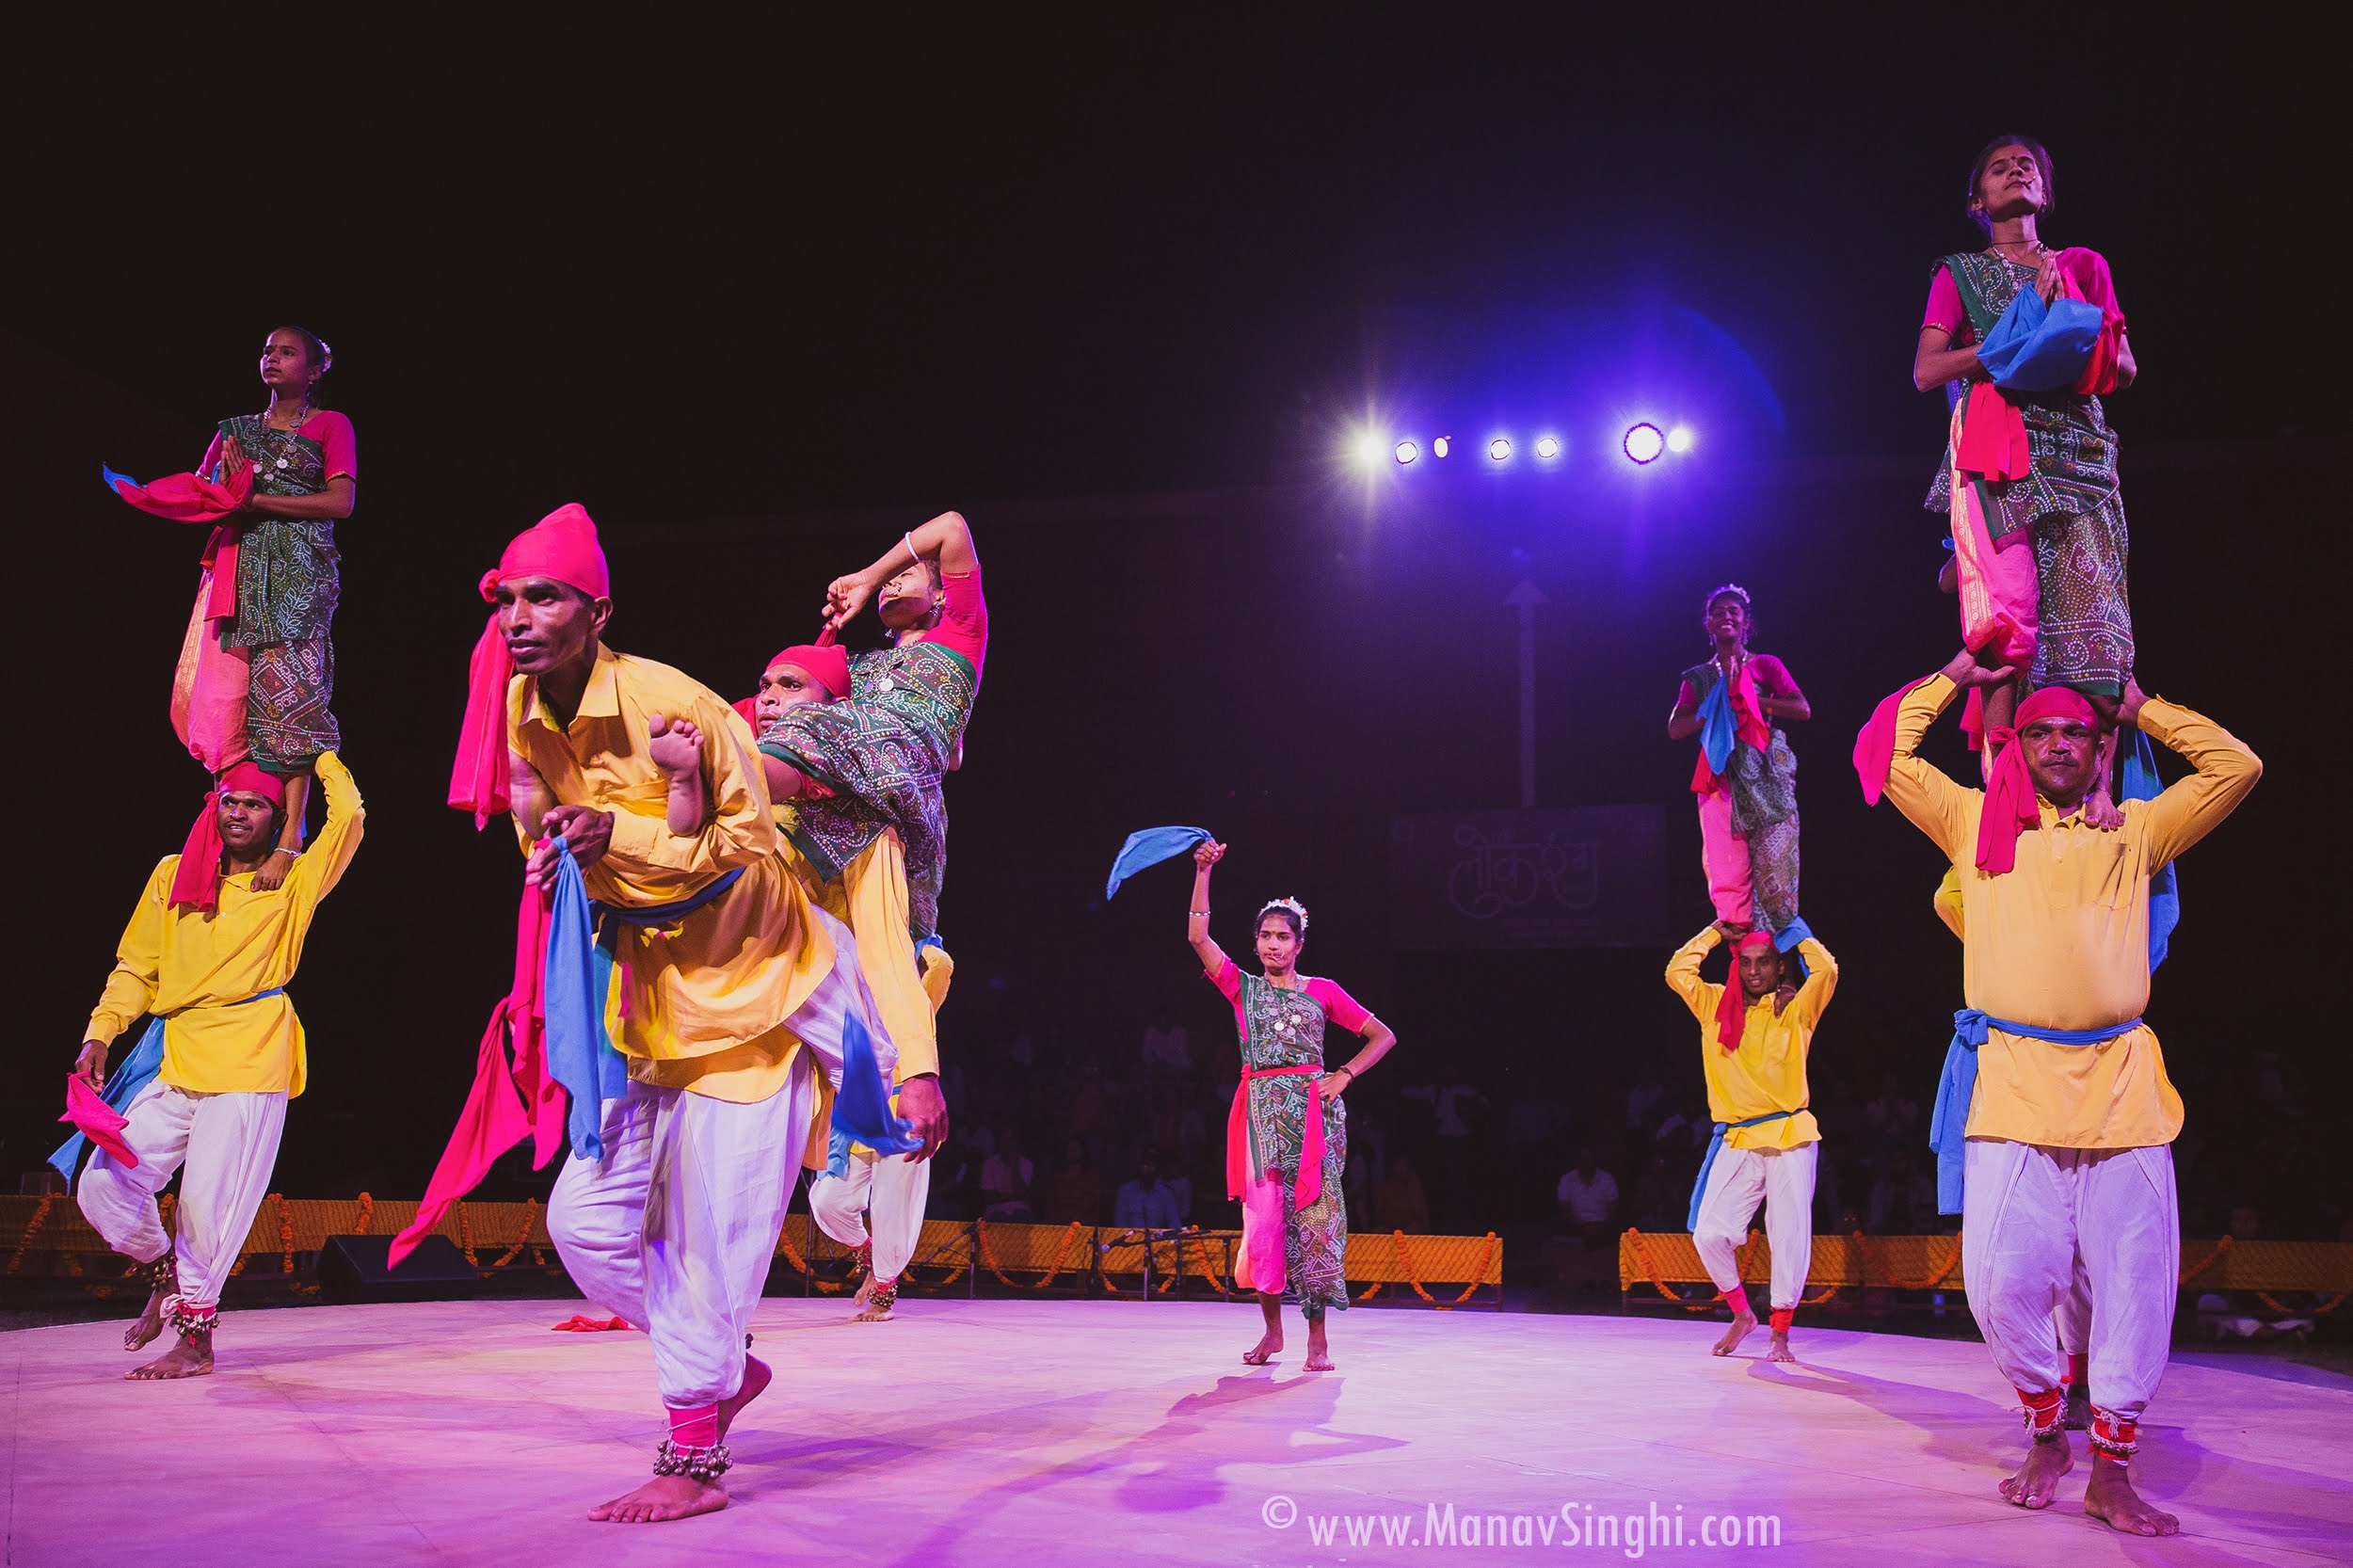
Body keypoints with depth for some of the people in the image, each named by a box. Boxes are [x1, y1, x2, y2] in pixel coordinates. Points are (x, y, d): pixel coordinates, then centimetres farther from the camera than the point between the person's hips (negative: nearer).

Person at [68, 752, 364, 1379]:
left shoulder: (290, 885, 9)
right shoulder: (173, 876, 16)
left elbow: (348, 817, -2)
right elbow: (135, 968, 18)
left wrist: (318, 754, 11)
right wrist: (99, 1034, 5)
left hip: (249, 1064, -4)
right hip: (174, 1062, 4)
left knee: (208, 1201, -8)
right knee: (103, 1186, -4)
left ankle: (195, 1337, 8)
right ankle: (164, 1275, 24)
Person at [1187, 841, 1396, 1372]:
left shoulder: (1322, 990, 9)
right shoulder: (1242, 987, 10)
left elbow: (1383, 1036, 10)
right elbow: (1198, 936, -1)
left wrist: (1343, 1077, -2)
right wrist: (1203, 871, -7)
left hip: (1311, 1110, -1)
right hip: (1260, 1112, 1)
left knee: (1313, 1214, -6)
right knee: (1263, 1217, -2)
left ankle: (1318, 1337, -1)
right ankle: (1271, 1329, 12)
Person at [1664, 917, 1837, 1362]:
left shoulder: (1796, 1010, 3)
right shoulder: (1717, 1007, 11)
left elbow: (1826, 970, -12)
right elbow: (1677, 972, 4)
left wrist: (1795, 929, 1)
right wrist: (1716, 932, 7)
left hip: (1790, 1139, -2)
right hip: (1737, 1142, 2)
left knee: (1790, 1237, -3)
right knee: (1709, 1233, -7)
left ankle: (1780, 1332, 12)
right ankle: (1742, 1314, 16)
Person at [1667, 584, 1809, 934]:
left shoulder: (1766, 665, 13)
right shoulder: (1698, 678, 17)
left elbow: (1802, 709, -2)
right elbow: (1675, 728, 4)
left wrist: (1747, 698, -6)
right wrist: (1718, 708, -8)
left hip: (1767, 777, -1)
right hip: (1722, 779, 1)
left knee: (1774, 862, -10)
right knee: (1727, 866, -8)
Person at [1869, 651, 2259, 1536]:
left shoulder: (2134, 831, 17)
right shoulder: (1975, 822, 15)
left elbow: (2237, 767, 18)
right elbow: (1885, 757, 14)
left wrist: (2142, 710, 24)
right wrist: (1955, 679, 22)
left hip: (2120, 1087, 1)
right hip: (2010, 1083, -1)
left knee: (2137, 1282, -1)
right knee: (2002, 1280, -8)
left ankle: (2111, 1471, 12)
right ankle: (2046, 1438, 16)